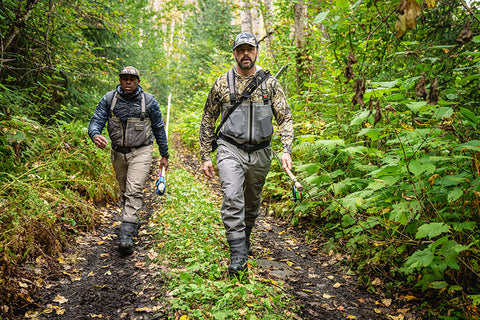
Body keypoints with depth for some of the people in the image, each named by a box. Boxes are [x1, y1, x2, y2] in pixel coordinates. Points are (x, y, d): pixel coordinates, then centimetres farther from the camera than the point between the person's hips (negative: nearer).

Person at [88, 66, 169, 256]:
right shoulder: (109, 99, -3)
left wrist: (164, 155, 8)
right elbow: (96, 120, -7)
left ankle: (126, 236, -17)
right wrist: (95, 135, -32)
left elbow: (159, 129, 4)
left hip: (141, 152, -3)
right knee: (124, 192, 16)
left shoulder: (149, 101, -6)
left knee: (134, 192, -15)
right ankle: (133, 222, 38)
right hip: (118, 153, 4)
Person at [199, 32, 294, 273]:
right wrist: (205, 156, 4)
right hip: (230, 150, -2)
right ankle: (238, 254, -12)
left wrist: (286, 149, -12)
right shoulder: (222, 83, 1)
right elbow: (207, 120, 8)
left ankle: (244, 240, 38)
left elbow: (285, 118, 3)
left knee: (252, 203, 15)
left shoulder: (270, 82, 3)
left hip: (260, 153, 2)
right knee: (232, 198, -20)